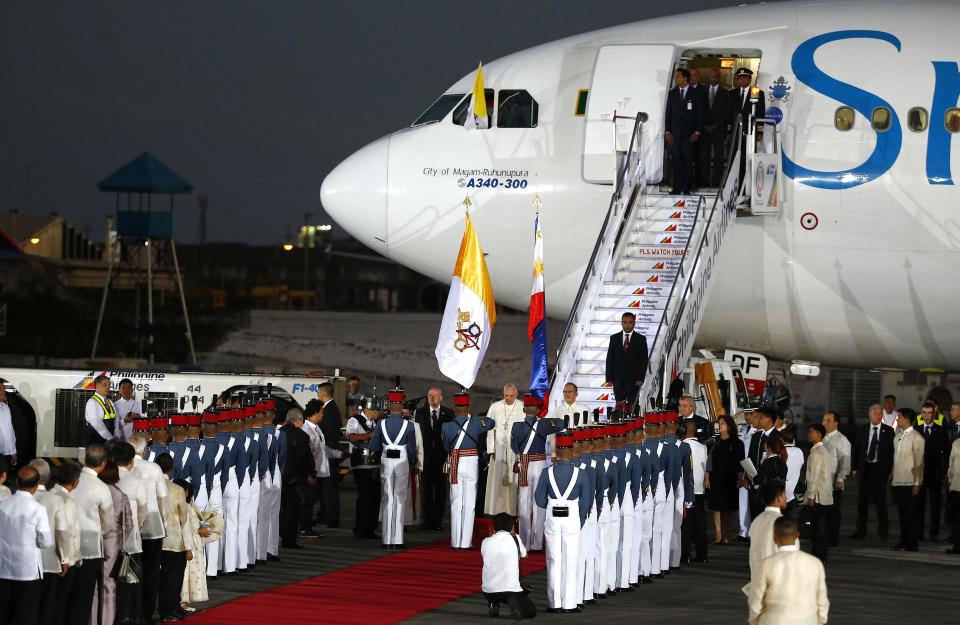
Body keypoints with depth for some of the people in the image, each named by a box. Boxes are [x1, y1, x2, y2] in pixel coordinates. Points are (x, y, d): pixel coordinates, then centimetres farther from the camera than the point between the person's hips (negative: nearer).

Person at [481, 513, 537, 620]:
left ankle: (492, 604, 14)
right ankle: (513, 603, -13)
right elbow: (524, 554, 20)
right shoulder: (515, 539, -1)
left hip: (487, 591, 4)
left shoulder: (485, 542, 3)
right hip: (510, 590, -4)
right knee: (531, 611, 17)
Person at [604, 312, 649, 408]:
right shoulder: (614, 338, 7)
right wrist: (609, 378, -1)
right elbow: (609, 359, 7)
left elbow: (644, 360, -1)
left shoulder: (641, 339, 2)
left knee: (631, 406, -2)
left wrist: (640, 378, -9)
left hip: (634, 379, -2)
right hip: (618, 379, 2)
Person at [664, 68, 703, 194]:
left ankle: (687, 188, 1)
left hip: (689, 134, -3)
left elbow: (699, 115, 2)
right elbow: (668, 114, 11)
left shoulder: (695, 94, 1)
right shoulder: (672, 93, 10)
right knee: (676, 160, 0)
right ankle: (677, 187, 3)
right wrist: (668, 131, 2)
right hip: (675, 133, 3)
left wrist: (697, 132, -6)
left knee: (687, 160, -3)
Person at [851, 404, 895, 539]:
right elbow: (857, 450, 12)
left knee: (880, 500, -3)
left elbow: (892, 451, 0)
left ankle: (882, 531, 8)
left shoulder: (888, 431, 2)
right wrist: (855, 469, 5)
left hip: (880, 469, -3)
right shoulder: (862, 431, 9)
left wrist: (889, 470, -7)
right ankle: (861, 530, 12)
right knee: (862, 500, 5)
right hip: (865, 467, 3)